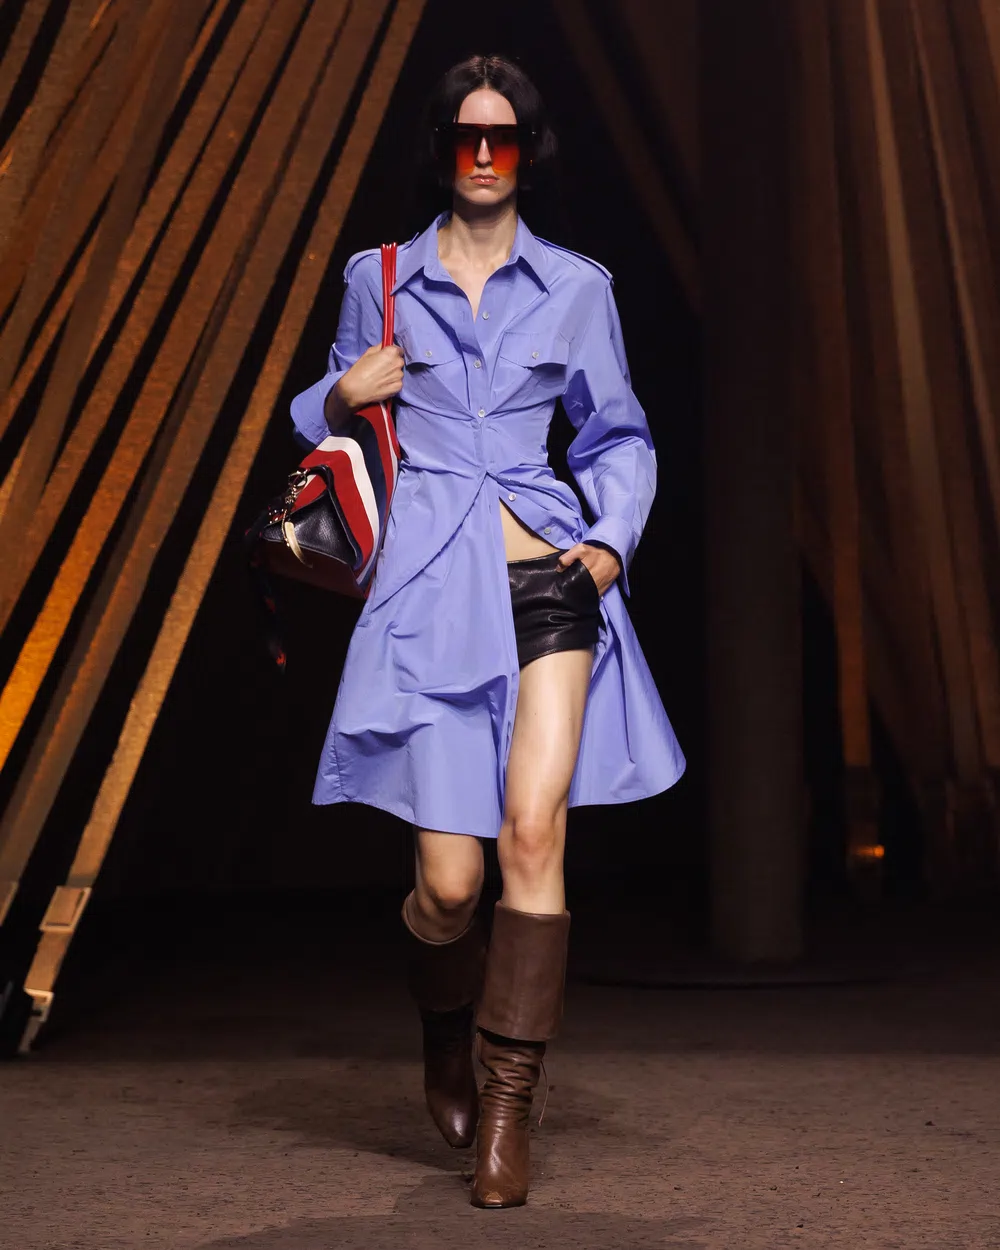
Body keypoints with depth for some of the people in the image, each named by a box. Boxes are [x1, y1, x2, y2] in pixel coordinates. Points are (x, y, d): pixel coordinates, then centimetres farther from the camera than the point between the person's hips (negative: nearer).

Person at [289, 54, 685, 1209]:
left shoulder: (575, 287, 11)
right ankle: (445, 1050, 28)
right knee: (448, 878, -4)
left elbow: (618, 436, 17)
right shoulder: (380, 281, 12)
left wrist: (611, 540, 1)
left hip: (547, 573, 0)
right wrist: (343, 393, -2)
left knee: (533, 828, -16)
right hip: (428, 585, 0)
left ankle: (509, 1109, -6)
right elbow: (322, 426, 21)